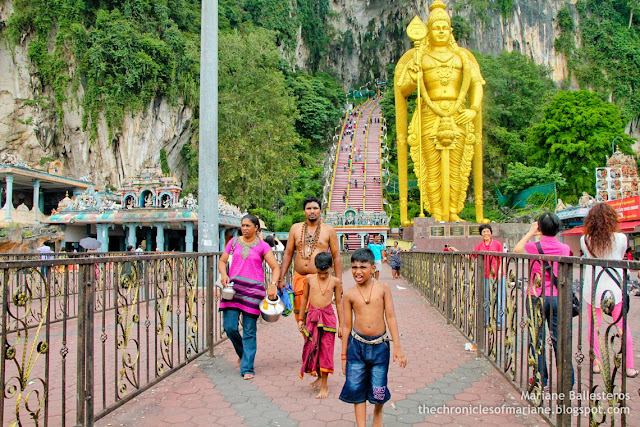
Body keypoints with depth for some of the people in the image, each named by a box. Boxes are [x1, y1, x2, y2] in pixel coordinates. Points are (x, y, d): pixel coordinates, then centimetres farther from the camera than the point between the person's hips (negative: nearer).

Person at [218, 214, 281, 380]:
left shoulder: (262, 246, 2)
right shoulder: (234, 242, 11)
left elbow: (276, 267, -1)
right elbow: (222, 261, 15)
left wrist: (273, 284, -18)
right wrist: (224, 274, -6)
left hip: (253, 290, -2)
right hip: (233, 287, 3)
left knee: (249, 331, 0)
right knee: (229, 327, -3)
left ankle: (247, 369, 10)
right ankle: (242, 352, 27)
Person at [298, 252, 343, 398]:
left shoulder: (335, 281, -1)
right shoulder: (309, 279, 2)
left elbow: (339, 303, 6)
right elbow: (305, 298, 12)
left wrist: (341, 324, 7)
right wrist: (301, 319, 15)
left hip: (328, 317, -2)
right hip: (312, 315, 2)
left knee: (326, 350, -1)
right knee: (310, 348, 7)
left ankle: (324, 386, 8)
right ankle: (319, 376, 32)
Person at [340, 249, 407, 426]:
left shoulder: (383, 288, -1)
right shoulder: (349, 294, -1)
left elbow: (390, 317, 0)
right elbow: (347, 325, 5)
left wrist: (397, 347, -3)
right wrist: (344, 356, 8)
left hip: (380, 346, 0)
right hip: (356, 345, 1)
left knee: (378, 391, 7)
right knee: (356, 389, 2)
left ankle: (378, 413, 38)